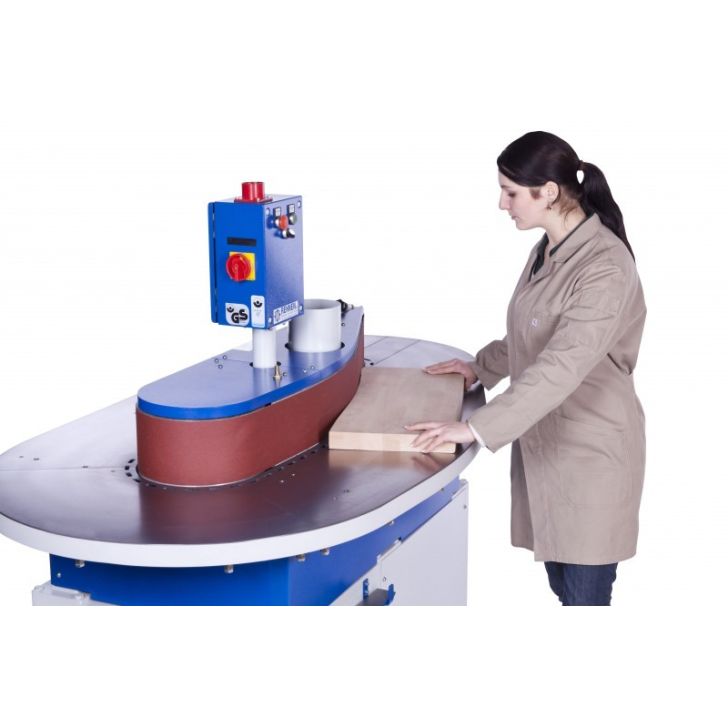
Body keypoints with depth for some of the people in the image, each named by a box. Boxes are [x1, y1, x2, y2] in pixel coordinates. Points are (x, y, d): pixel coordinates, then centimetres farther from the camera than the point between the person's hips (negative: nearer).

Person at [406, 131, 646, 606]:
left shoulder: (606, 267, -23)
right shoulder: (547, 250, 6)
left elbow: (562, 367, -31)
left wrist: (476, 428, -32)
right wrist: (480, 367, 17)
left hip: (590, 450, -8)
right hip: (544, 440, 8)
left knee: (585, 593, 2)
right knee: (562, 583, 17)